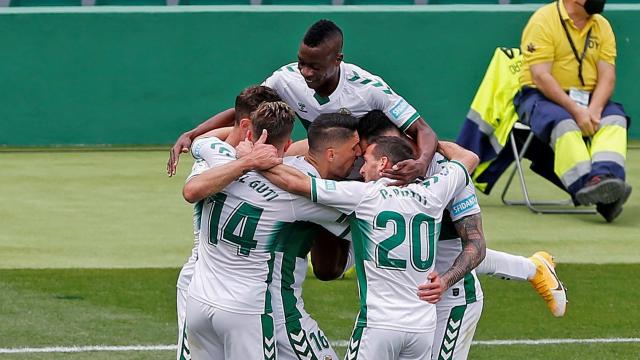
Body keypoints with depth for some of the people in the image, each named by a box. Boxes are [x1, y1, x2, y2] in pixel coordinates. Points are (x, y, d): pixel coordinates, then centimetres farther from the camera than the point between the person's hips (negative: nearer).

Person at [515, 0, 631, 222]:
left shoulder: (601, 26, 9)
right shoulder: (544, 20, -9)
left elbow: (607, 76, 2)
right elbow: (541, 76, -17)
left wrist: (594, 110, -18)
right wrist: (576, 110, -26)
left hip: (590, 99, 5)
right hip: (541, 96, -5)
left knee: (614, 119, -25)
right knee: (565, 124, -35)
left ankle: (605, 177, -48)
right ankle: (585, 185, -53)